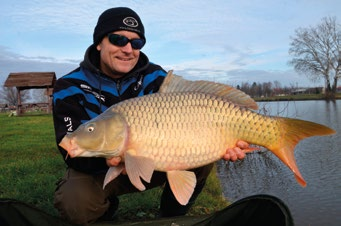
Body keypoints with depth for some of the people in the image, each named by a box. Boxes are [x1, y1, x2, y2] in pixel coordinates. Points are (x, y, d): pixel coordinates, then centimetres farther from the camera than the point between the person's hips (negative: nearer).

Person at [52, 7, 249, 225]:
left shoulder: (155, 77, -9)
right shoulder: (70, 88, -14)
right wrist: (103, 157, -46)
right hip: (96, 169, -1)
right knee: (74, 203, -32)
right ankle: (105, 207, 7)